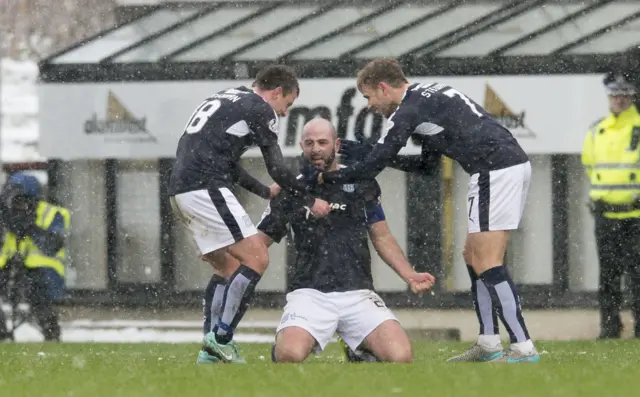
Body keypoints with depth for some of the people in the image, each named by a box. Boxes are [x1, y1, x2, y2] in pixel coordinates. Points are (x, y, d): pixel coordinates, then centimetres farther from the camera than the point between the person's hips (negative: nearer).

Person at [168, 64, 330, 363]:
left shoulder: (222, 99, 27)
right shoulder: (261, 109, 0)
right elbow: (277, 170, -2)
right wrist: (310, 201, 9)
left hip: (179, 190, 9)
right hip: (206, 188, -9)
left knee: (226, 267, 16)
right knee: (257, 259, -9)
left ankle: (211, 352, 11)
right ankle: (221, 338, -14)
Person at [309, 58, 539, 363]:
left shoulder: (408, 111, -8)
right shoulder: (429, 93, 22)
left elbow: (371, 167, -9)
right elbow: (425, 163, 28)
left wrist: (322, 177, 2)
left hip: (495, 172, -10)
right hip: (515, 163, 10)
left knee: (486, 263, -9)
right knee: (474, 256, 16)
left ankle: (523, 349, -14)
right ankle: (488, 344, 18)